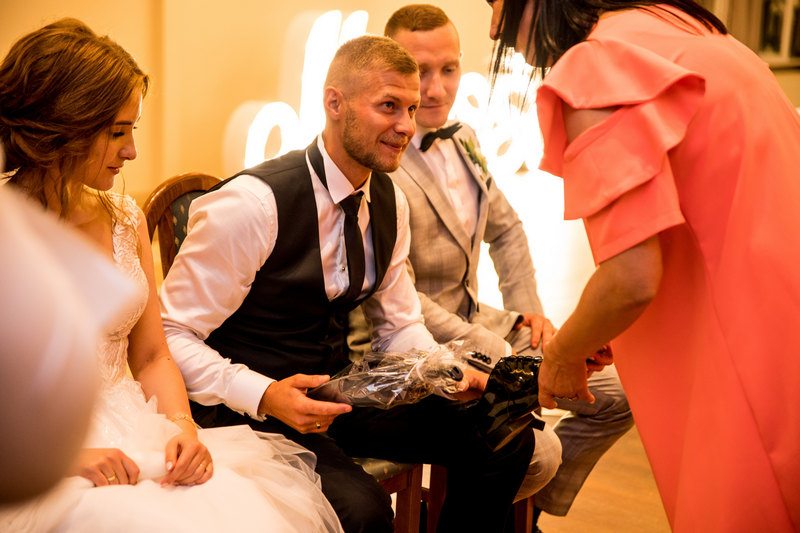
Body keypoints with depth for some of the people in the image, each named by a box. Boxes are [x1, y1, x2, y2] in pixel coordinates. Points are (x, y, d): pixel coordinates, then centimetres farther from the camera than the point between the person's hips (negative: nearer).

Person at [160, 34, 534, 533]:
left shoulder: (389, 202, 3)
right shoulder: (254, 204, -21)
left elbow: (400, 325, 14)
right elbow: (171, 336, -18)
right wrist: (264, 396, -31)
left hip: (340, 387, 7)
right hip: (252, 407, -7)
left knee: (507, 438, -7)